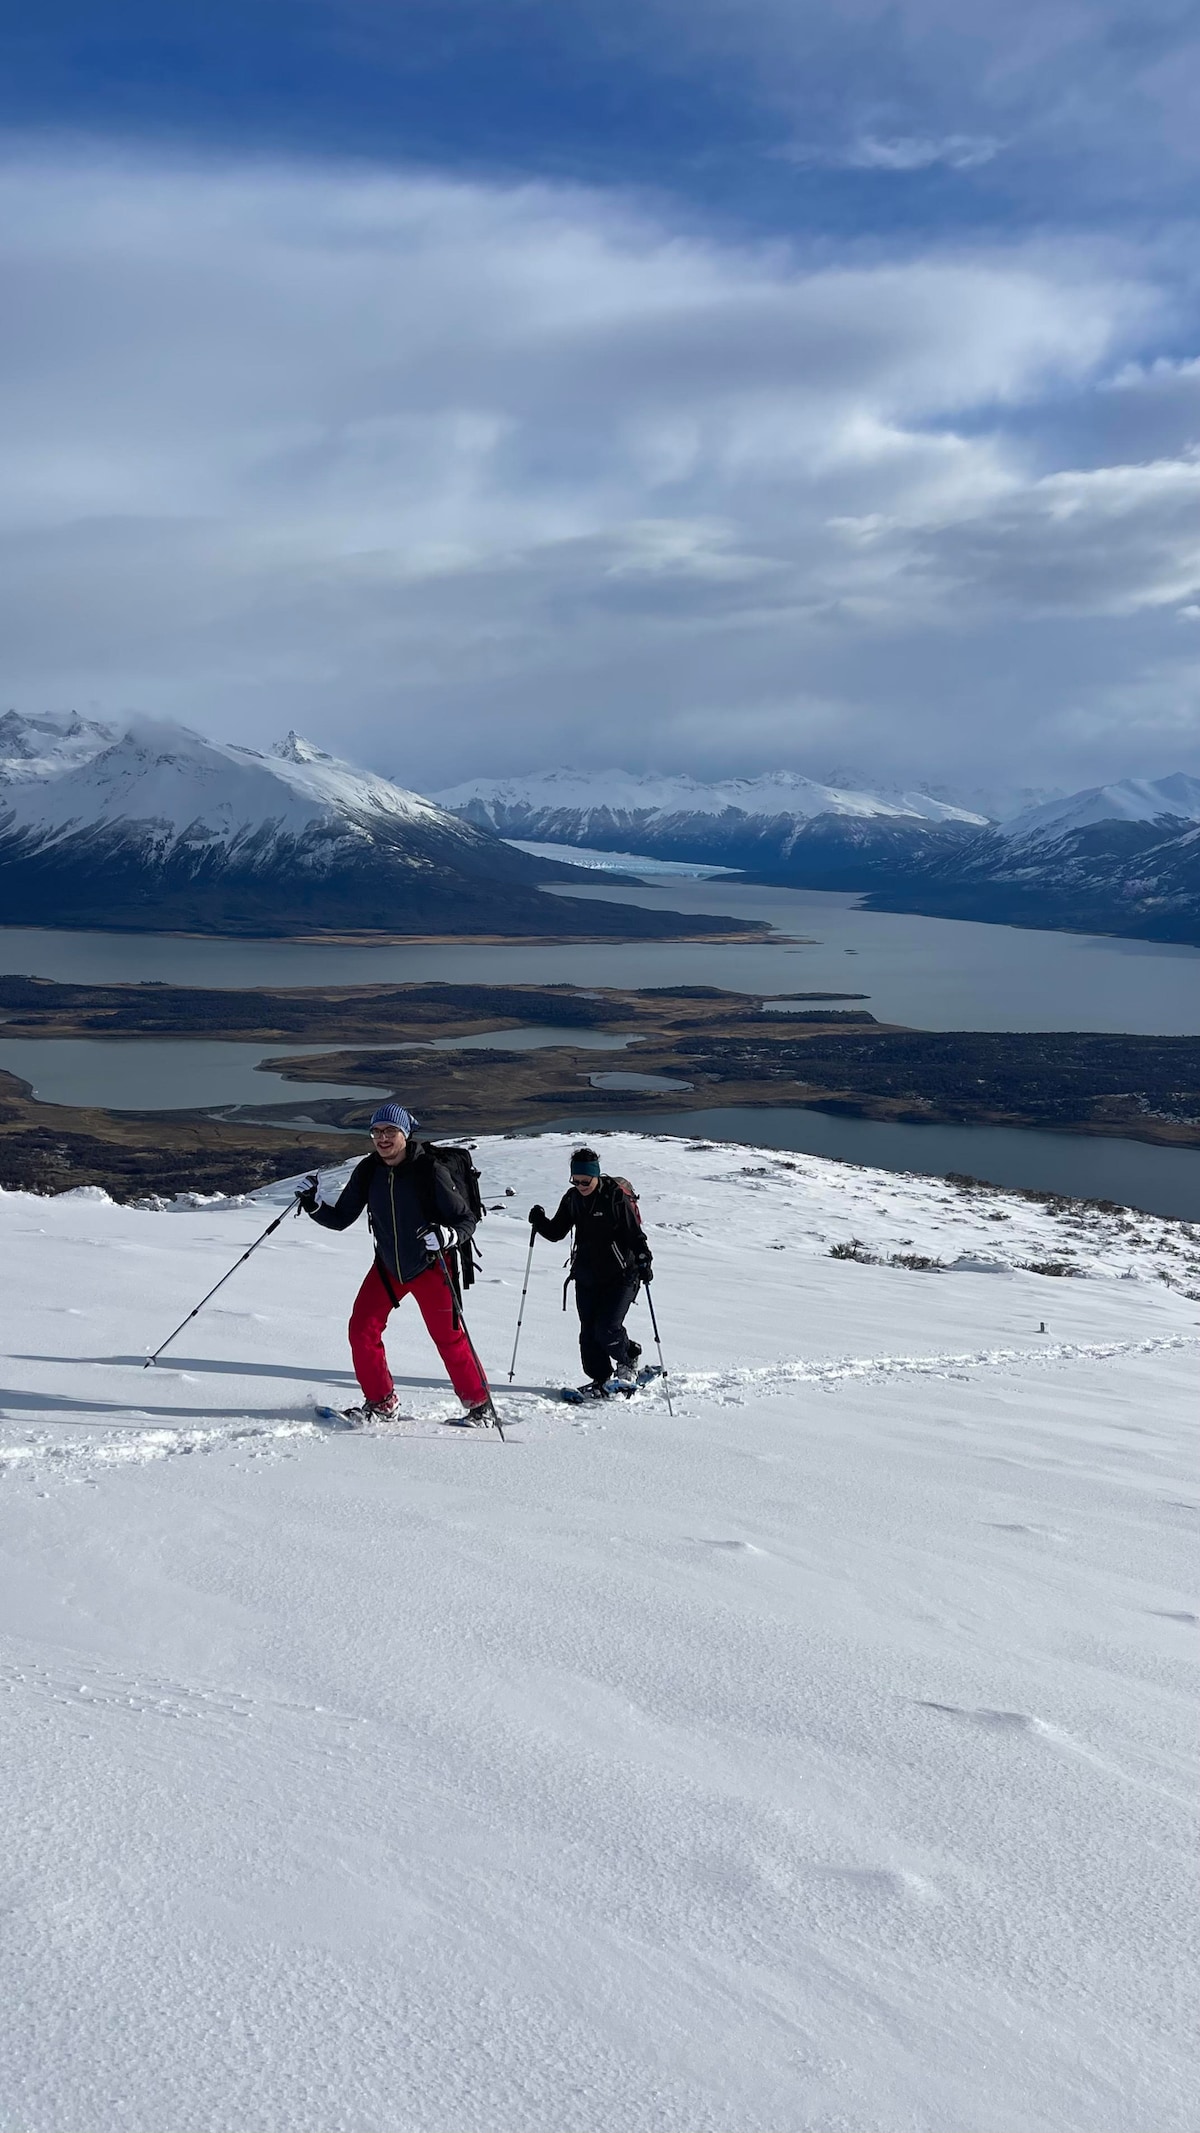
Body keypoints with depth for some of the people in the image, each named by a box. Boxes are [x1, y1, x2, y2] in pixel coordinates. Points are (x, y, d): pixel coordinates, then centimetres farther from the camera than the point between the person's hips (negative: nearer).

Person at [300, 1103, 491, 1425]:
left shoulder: (429, 1170, -21)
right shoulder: (368, 1172, -8)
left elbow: (466, 1220, -16)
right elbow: (341, 1218, -1)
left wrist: (447, 1235, -37)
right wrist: (314, 1206, -19)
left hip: (428, 1267, -4)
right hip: (387, 1267, 4)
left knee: (448, 1337, -3)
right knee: (361, 1329, -4)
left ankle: (479, 1404, 14)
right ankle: (381, 1402, 12)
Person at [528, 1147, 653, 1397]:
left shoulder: (616, 1197, -14)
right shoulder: (572, 1198, 4)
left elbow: (635, 1233, -13)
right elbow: (555, 1233, 11)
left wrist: (644, 1260, -25)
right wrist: (540, 1221, -8)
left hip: (620, 1275, -6)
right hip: (586, 1276, 6)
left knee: (606, 1330, -12)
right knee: (589, 1332, 4)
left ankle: (628, 1360, 17)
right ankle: (599, 1380, 17)